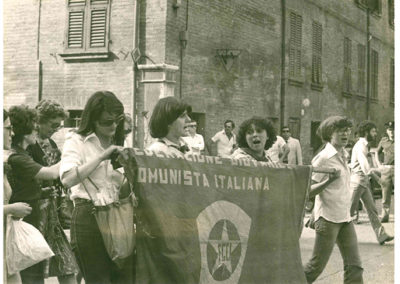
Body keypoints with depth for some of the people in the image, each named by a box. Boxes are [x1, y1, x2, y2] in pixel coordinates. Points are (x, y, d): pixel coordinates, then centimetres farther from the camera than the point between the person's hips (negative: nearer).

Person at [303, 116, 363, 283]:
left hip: (345, 218, 8)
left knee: (354, 266, 4)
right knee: (316, 266, -2)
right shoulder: (323, 158, -12)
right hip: (328, 219, -8)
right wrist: (328, 180, -30)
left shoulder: (342, 156, 11)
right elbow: (308, 191, -14)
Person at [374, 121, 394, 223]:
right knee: (385, 193, 6)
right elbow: (377, 152, 22)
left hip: (396, 168, -3)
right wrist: (379, 164, 10)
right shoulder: (383, 140, 11)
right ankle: (384, 215, 12)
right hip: (385, 169, 3)